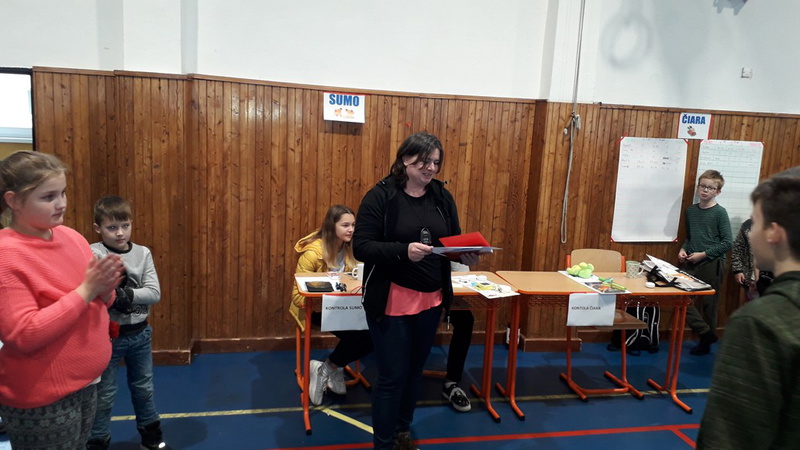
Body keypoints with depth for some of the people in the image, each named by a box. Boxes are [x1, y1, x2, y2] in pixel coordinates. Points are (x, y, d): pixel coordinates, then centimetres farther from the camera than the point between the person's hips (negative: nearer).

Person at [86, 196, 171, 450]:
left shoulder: (142, 253, -3)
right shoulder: (92, 255, -13)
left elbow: (155, 293, -10)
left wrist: (127, 295, -23)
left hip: (139, 333, 4)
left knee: (144, 388, 20)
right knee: (104, 394, 11)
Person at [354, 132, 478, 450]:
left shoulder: (442, 196, 4)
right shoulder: (381, 196, -11)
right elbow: (361, 247, -16)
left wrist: (467, 254, -13)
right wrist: (403, 251, -31)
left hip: (431, 300, 5)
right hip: (391, 302, -5)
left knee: (415, 371, 19)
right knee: (392, 376, 3)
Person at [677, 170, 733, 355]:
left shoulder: (720, 213, -8)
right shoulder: (691, 210, 7)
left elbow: (728, 242, -10)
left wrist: (704, 254, -15)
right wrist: (683, 249, -1)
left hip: (712, 264, -5)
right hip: (691, 263, 5)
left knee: (708, 303, 4)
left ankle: (706, 342, 20)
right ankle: (705, 333, 11)